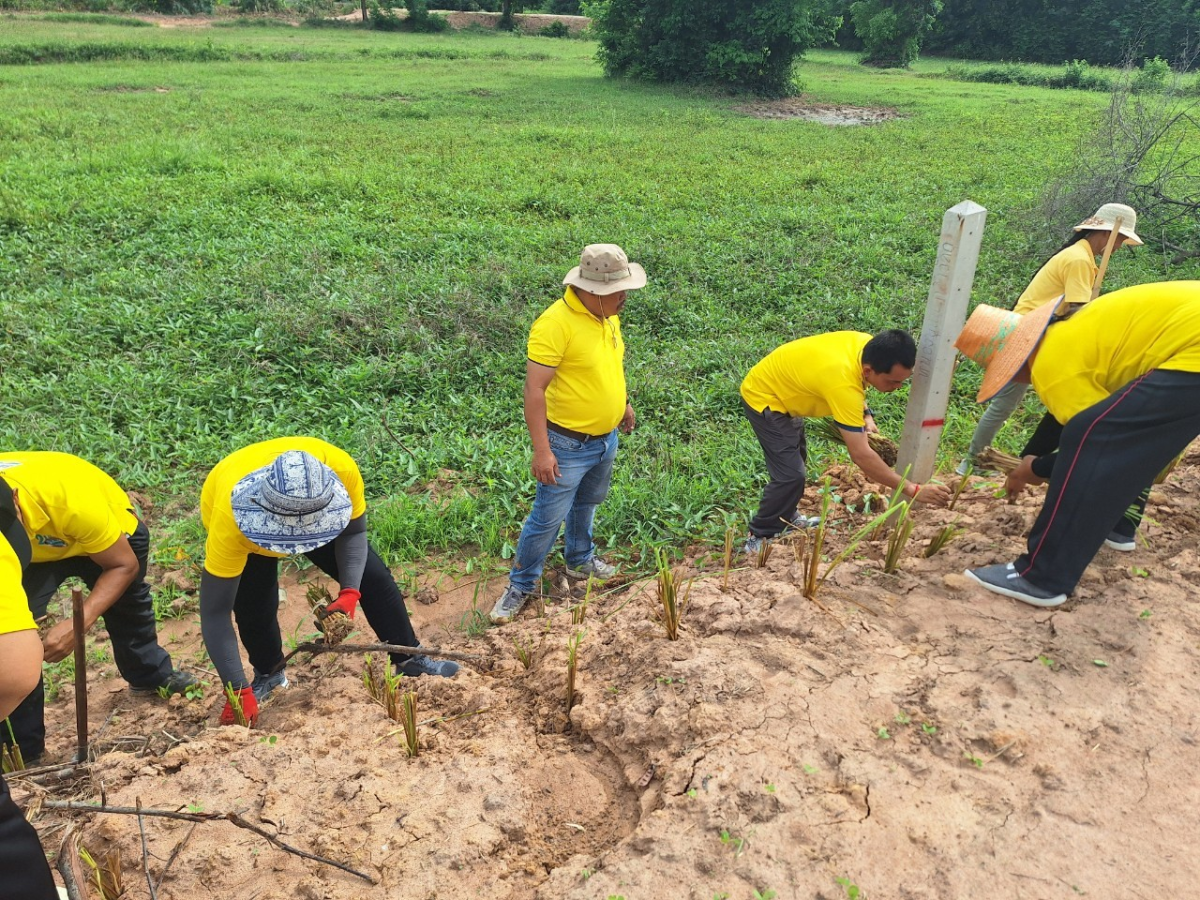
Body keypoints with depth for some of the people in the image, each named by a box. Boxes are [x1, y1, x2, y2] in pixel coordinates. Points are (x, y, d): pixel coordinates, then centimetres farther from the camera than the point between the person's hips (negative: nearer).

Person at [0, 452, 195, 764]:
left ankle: (151, 676, 52)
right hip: (34, 552, 2)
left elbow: (124, 565, -33)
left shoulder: (73, 500, -48)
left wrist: (78, 624, -44)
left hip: (113, 533, -1)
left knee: (127, 609, 21)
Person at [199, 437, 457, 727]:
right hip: (240, 530, -1)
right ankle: (268, 674, 17)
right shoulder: (229, 521, -44)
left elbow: (353, 533, -21)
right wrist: (238, 692, -40)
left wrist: (350, 592, -36)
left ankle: (409, 658, 15)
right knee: (255, 607, -14)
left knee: (373, 577, -4)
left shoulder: (340, 469, -41)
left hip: (319, 512, 2)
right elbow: (214, 613, -37)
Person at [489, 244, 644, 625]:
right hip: (569, 446, -8)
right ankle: (521, 585, 21)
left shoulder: (607, 314, -1)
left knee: (586, 505, 26)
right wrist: (541, 450, -28)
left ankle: (580, 560, 48)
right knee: (548, 518, 3)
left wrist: (623, 403, 25)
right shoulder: (556, 323, -26)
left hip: (606, 439, 8)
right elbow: (534, 389, -27)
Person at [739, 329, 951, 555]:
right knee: (791, 475, -14)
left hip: (780, 388, 10)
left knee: (796, 458, 25)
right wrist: (913, 490, -33)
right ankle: (757, 538, 3)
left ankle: (785, 519, 43)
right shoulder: (843, 382, -39)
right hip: (763, 398, -10)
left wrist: (865, 416, -5)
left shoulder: (869, 347, -15)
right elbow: (861, 455, -37)